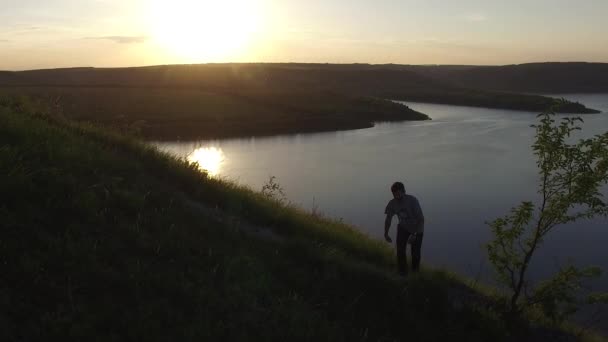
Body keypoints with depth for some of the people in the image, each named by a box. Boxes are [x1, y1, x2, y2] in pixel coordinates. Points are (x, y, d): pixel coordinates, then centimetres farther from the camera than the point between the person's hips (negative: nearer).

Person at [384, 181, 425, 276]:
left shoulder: (412, 200, -28)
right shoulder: (392, 203, -16)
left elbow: (421, 218, -26)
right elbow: (388, 219, -1)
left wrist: (414, 234, -31)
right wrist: (386, 234, -6)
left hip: (417, 228, -3)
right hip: (403, 227, 3)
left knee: (415, 252, -4)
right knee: (400, 249, -13)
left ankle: (415, 271, 23)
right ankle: (402, 272, 4)